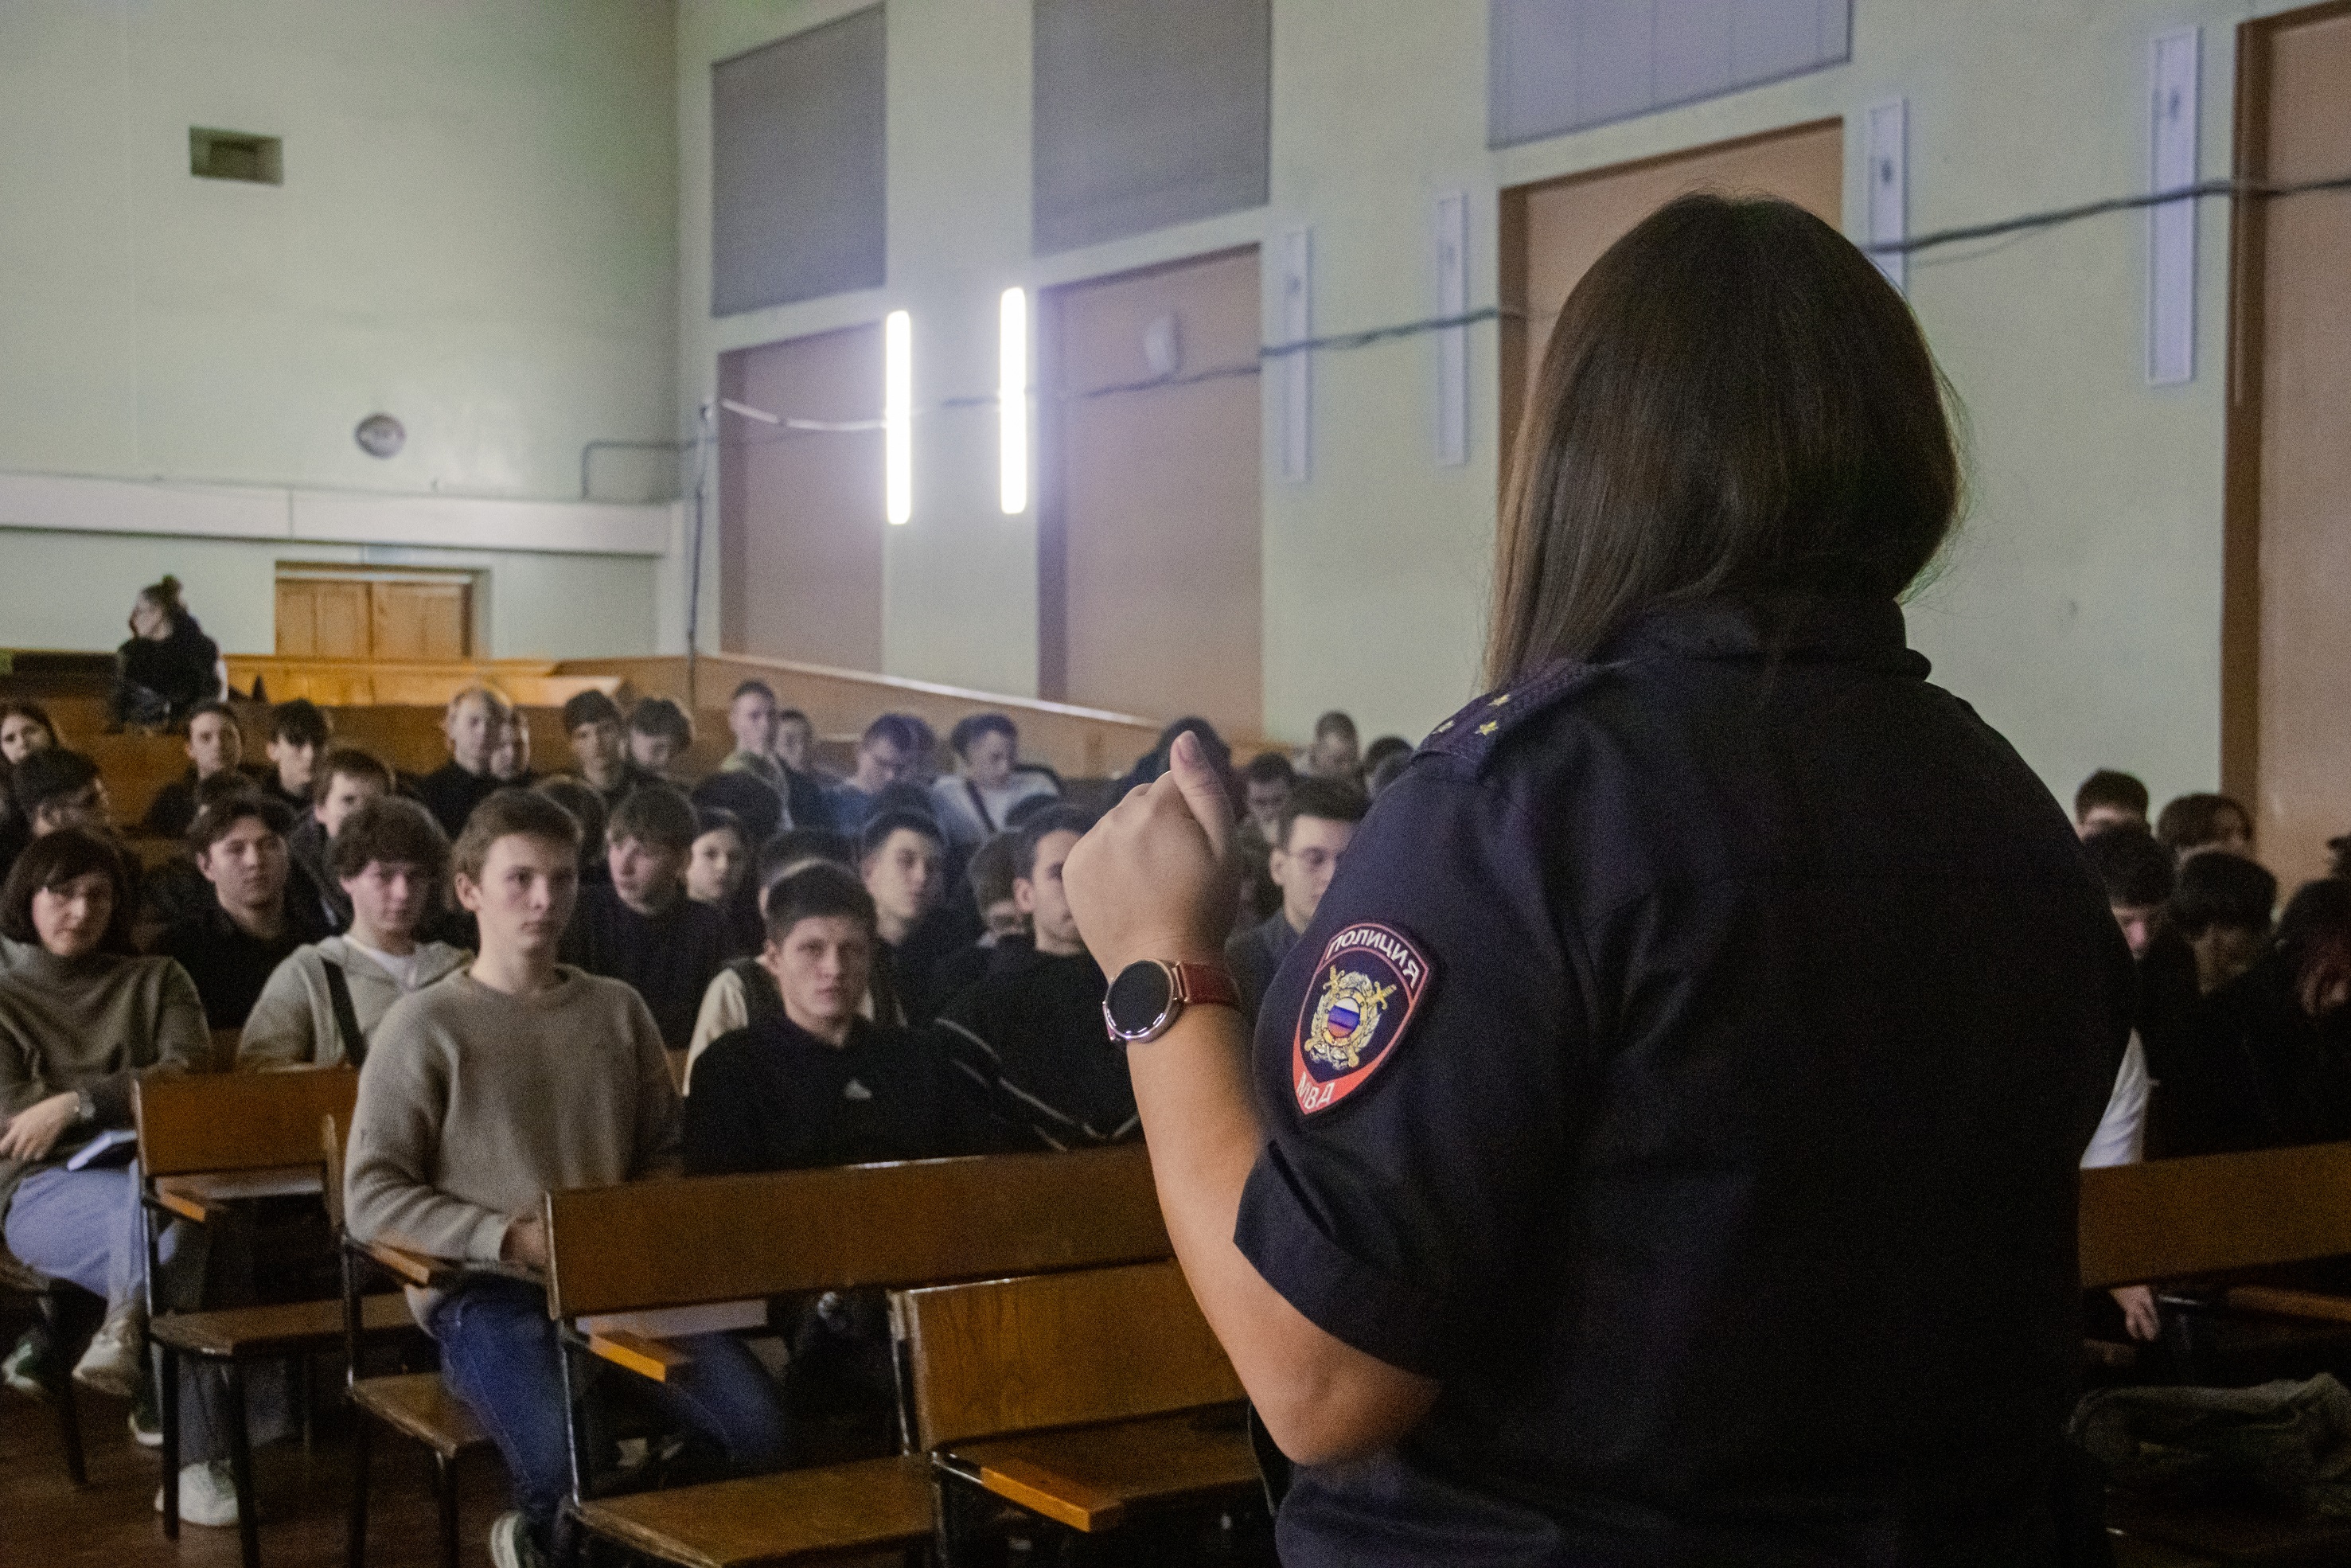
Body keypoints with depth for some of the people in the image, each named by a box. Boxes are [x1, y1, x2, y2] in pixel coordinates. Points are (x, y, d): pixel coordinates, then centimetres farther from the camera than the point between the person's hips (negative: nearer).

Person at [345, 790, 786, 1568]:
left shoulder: (619, 1009, 13)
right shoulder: (424, 1023, -1)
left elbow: (666, 1153, 19)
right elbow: (371, 1199, -5)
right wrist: (511, 1237, -15)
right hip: (486, 1290, -4)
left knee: (759, 1430, -20)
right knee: (574, 1465, -31)